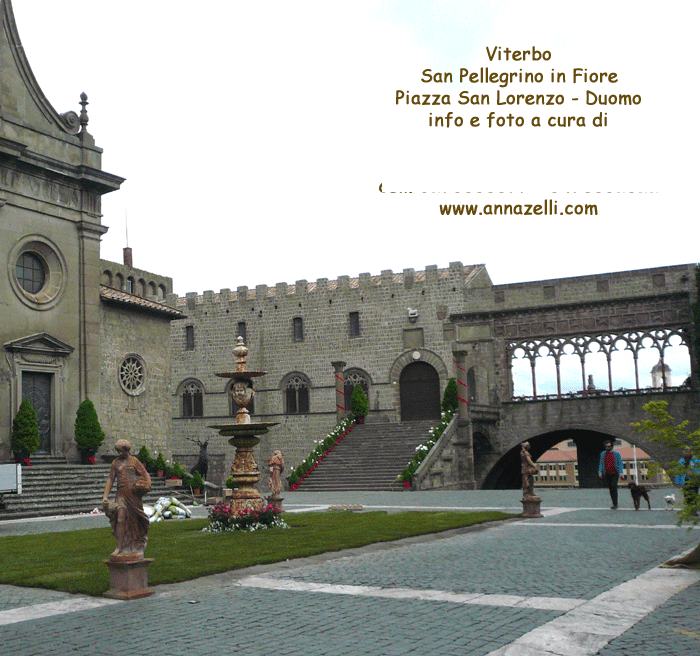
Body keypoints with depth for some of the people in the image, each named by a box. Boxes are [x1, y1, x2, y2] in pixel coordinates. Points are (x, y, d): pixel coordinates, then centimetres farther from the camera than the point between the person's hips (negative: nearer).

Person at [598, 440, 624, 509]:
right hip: (607, 474, 3)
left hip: (615, 474, -3)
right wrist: (600, 472, -2)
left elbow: (620, 463, -3)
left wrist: (620, 473, -12)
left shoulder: (616, 453, -3)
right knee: (610, 488, 4)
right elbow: (601, 464, 9)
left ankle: (615, 504, -18)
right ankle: (615, 504, 13)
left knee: (613, 486, -19)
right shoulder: (603, 454, 5)